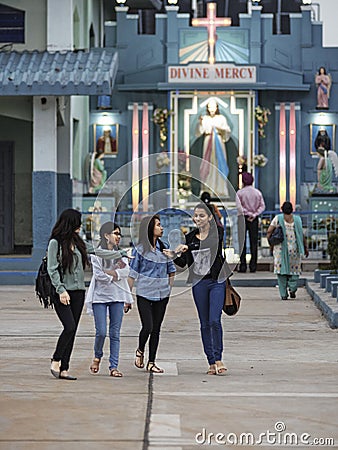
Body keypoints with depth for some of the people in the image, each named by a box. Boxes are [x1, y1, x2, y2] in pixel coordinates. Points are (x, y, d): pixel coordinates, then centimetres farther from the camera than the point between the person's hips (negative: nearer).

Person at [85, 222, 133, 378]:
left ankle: (114, 366, 2)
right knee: (101, 332, -8)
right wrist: (116, 275, -3)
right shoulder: (97, 253, 0)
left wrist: (108, 272, -10)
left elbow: (125, 272, -3)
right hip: (100, 295, -3)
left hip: (117, 296, 3)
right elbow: (98, 274, -11)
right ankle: (97, 356, 20)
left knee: (115, 333, 0)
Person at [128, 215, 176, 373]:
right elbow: (132, 274, -3)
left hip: (161, 295, 4)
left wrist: (168, 289, 11)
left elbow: (171, 271, 18)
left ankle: (151, 363, 12)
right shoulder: (140, 249, -4)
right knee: (147, 327, -12)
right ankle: (140, 351, 18)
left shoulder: (163, 248, 10)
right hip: (144, 294, -4)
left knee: (156, 329, 5)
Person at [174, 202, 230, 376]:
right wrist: (176, 255, -13)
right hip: (199, 282, 4)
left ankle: (218, 358, 1)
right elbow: (184, 263, 10)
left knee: (215, 320, -13)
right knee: (205, 323, 5)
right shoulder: (190, 237, 9)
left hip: (217, 281, -4)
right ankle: (211, 362, 12)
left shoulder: (218, 233, -1)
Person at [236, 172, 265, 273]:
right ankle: (253, 266, 3)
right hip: (254, 219, 2)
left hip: (243, 219, -2)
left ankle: (243, 266, -1)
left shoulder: (240, 193, -5)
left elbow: (239, 206, -15)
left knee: (242, 243, 2)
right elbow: (262, 206, -1)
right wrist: (254, 214, -8)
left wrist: (247, 213, -9)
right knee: (254, 243, 5)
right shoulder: (258, 192, 5)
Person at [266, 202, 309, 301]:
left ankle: (283, 294, 1)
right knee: (294, 268, 14)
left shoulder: (278, 218, 0)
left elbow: (269, 232, -4)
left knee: (282, 270, 5)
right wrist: (305, 248, 10)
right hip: (294, 248, 0)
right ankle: (292, 288, -7)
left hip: (280, 248, 0)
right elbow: (302, 236, 3)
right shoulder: (297, 219, 2)